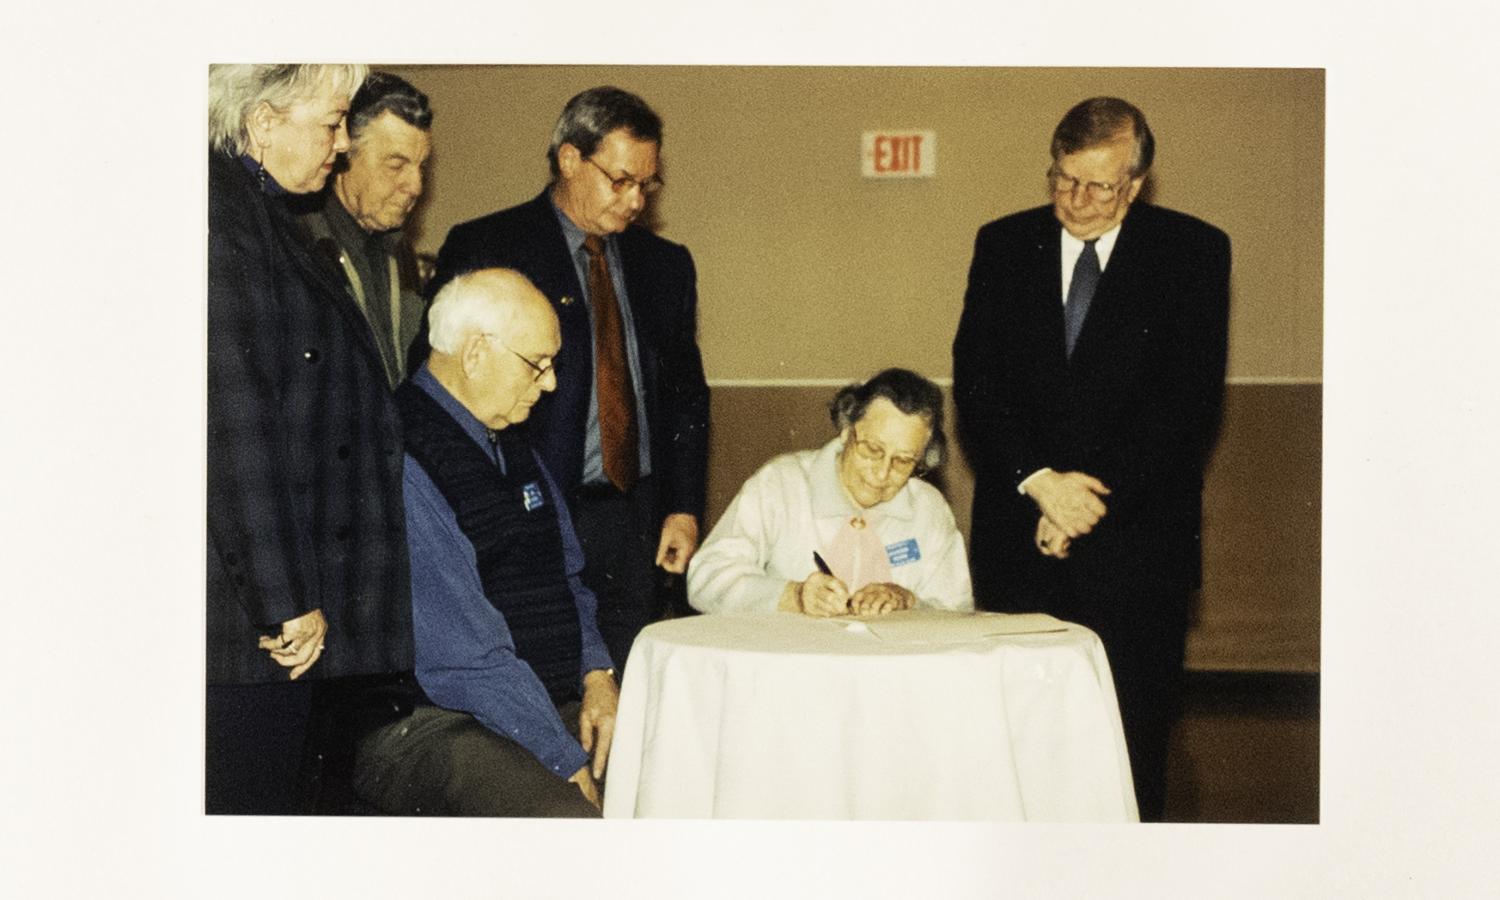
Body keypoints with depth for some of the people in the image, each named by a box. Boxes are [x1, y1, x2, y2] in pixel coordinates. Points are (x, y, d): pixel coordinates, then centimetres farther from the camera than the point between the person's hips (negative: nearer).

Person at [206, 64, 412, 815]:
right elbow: (238, 428, -20)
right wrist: (282, 602, -18)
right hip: (244, 615, -10)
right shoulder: (223, 224, -15)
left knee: (273, 790, 15)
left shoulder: (264, 218, 16)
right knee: (250, 798, -1)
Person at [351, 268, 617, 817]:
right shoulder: (402, 466, -15)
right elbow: (460, 652, -19)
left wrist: (597, 674, 5)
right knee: (567, 817, -35)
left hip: (554, 708, 9)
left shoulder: (512, 445, 16)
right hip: (428, 728, -9)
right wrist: (568, 764, -16)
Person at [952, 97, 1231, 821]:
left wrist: (1096, 493, -12)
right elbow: (975, 387, 3)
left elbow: (1189, 399, -6)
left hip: (1136, 537, -2)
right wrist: (1039, 481, -11)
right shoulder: (1003, 246, 9)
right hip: (1020, 537, 2)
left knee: (1133, 733, 0)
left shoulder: (1193, 251, 1)